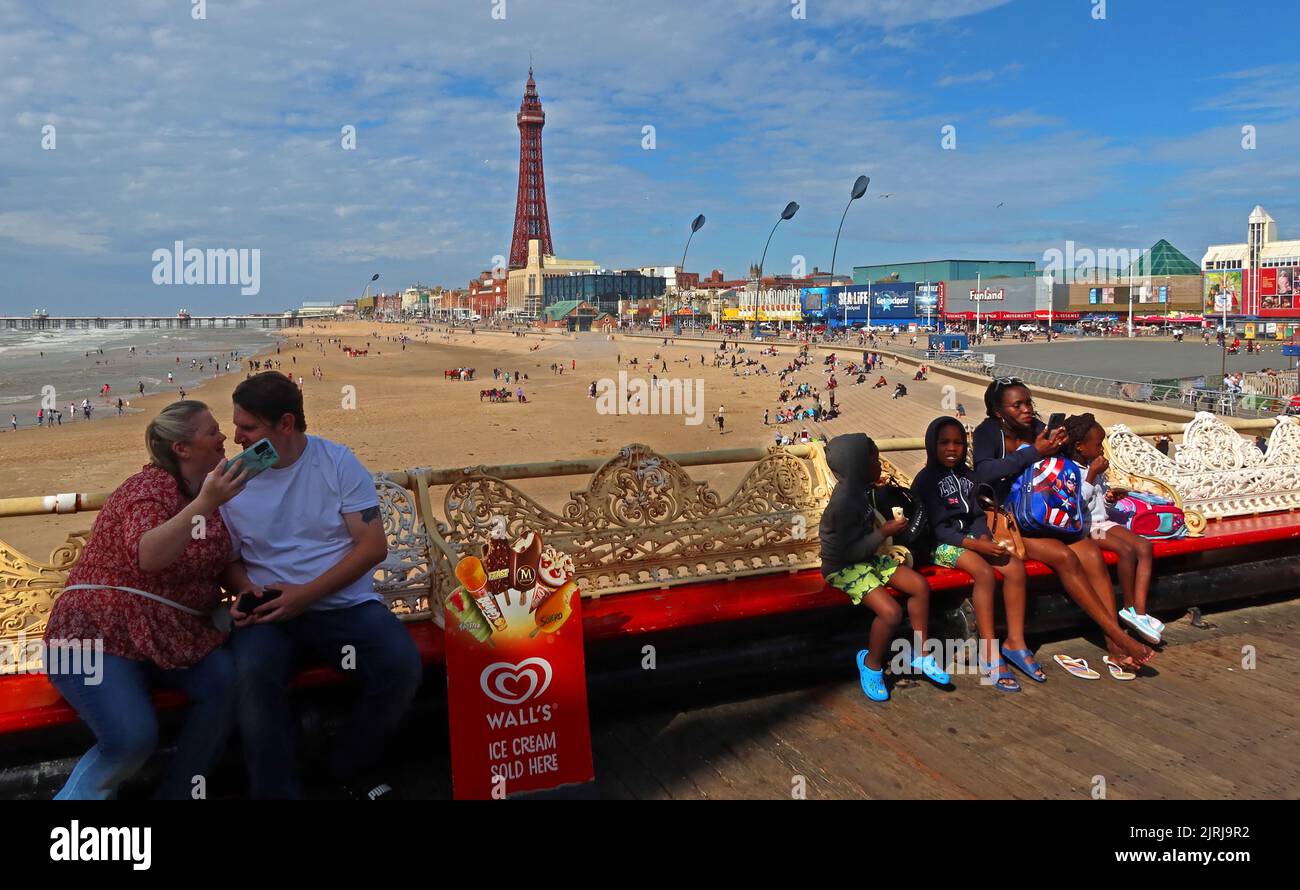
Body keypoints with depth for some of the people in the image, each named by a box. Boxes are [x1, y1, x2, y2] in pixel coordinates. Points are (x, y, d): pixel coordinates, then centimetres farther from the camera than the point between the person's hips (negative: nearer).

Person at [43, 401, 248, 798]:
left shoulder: (209, 491, 12)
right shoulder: (150, 486, -11)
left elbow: (220, 564, 21)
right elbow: (148, 556, -31)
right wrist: (205, 504, -41)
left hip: (170, 635, 7)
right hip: (101, 632, -6)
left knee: (224, 678, -23)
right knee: (133, 739, -28)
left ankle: (175, 794, -10)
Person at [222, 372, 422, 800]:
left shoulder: (338, 461, -2)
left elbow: (374, 546, -6)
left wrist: (307, 594, -15)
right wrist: (246, 588, -11)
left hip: (345, 602, 0)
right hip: (269, 611, 1)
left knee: (401, 666, -26)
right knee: (254, 671, -33)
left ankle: (353, 769, 2)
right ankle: (274, 790, -15)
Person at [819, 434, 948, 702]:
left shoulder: (859, 489, 4)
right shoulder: (844, 502, -26)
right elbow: (848, 552, -26)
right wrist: (884, 533, -22)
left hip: (867, 558, 9)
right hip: (843, 567, -9)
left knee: (920, 585, -1)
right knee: (891, 611, -25)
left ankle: (921, 654, 13)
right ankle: (872, 663, 3)